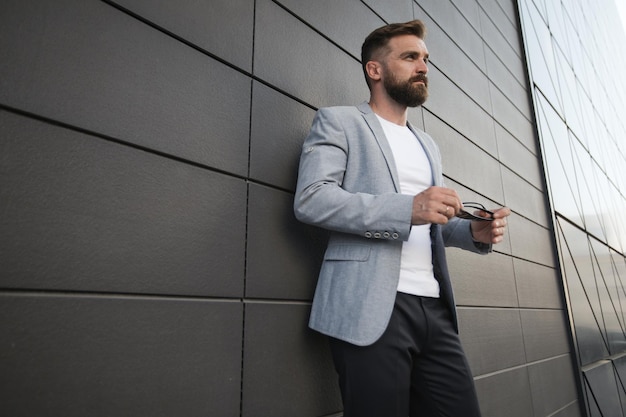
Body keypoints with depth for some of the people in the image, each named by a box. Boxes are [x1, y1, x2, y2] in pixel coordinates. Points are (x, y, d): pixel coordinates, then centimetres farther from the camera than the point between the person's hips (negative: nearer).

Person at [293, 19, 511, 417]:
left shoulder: (428, 145, 24)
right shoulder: (338, 121, 3)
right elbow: (310, 198, -12)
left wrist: (475, 232, 5)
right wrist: (407, 208, -21)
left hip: (435, 308, 7)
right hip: (371, 307, -6)